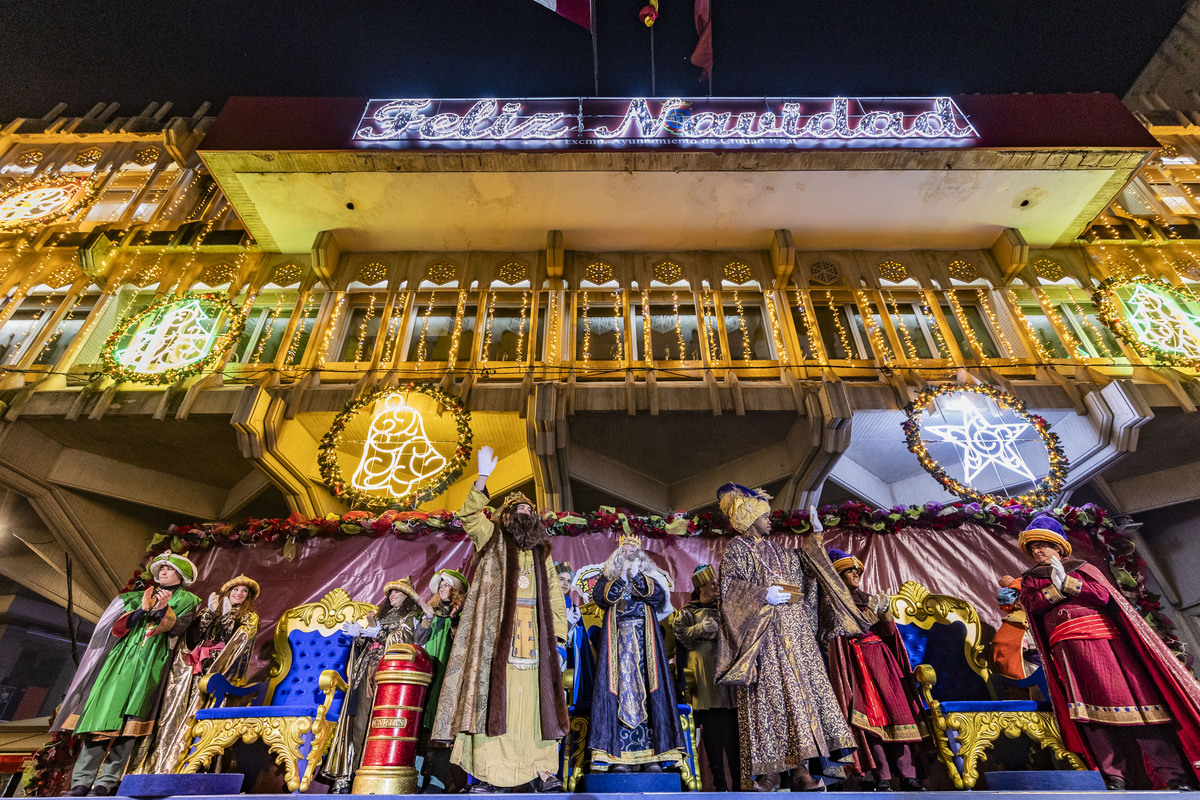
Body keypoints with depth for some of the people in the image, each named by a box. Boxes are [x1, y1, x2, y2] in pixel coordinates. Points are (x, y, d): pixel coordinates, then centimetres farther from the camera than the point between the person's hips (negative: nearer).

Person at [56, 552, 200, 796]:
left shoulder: (186, 600, 11)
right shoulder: (141, 596, 23)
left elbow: (178, 628, -5)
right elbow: (120, 626, 11)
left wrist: (163, 610, -21)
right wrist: (142, 609, -7)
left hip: (152, 661, -4)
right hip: (123, 656, 4)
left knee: (130, 718, -10)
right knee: (103, 711, -7)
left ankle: (107, 782, -8)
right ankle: (82, 780, -4)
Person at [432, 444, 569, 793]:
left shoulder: (542, 554, 20)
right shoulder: (493, 539, 11)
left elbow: (555, 599, 16)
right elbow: (471, 515, -6)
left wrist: (559, 638, 6)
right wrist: (482, 478, -18)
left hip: (534, 638, 3)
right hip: (497, 636, -3)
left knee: (535, 701, 0)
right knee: (493, 697, -7)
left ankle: (542, 771, 6)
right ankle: (488, 773, 0)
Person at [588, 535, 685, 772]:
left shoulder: (651, 575, 16)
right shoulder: (608, 576, 15)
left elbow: (659, 595, -3)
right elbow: (602, 597, -3)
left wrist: (638, 577, -12)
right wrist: (621, 578, -11)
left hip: (645, 641, 1)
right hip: (618, 641, 0)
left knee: (649, 690, -5)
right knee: (618, 690, -8)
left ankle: (651, 755, -2)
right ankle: (617, 755, -5)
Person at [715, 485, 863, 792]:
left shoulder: (776, 549, 21)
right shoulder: (736, 549, 1)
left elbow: (803, 566, 29)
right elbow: (731, 588, -8)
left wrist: (814, 534, 26)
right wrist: (764, 596, -19)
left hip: (792, 629, 6)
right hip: (762, 632, -6)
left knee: (798, 689, -2)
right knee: (768, 693, -9)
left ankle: (798, 766, -2)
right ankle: (767, 770, -5)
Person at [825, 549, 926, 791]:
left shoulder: (867, 599, 20)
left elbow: (889, 631, 14)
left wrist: (885, 611, -3)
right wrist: (871, 611, -13)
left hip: (882, 660, 5)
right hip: (858, 661, -5)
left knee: (896, 711, -4)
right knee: (870, 714, -11)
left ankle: (907, 775, 0)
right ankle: (882, 778, -8)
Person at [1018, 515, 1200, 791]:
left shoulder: (1083, 568, 17)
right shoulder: (1030, 579, 18)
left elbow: (1103, 594, 0)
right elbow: (1033, 606, 0)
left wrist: (1067, 582, -9)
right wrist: (1056, 587, -7)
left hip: (1102, 636, 0)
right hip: (1068, 645, 0)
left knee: (1131, 695, -8)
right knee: (1090, 704, -8)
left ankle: (1174, 775, -4)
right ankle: (1116, 776, -9)